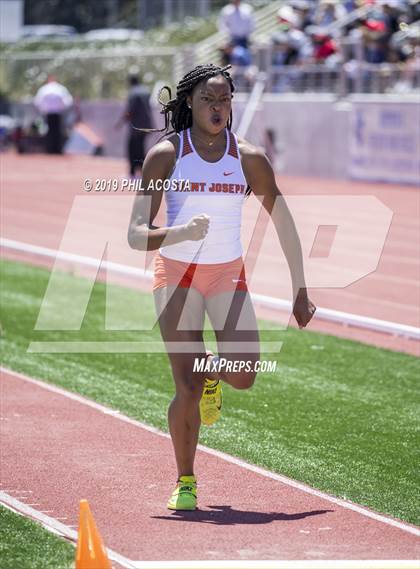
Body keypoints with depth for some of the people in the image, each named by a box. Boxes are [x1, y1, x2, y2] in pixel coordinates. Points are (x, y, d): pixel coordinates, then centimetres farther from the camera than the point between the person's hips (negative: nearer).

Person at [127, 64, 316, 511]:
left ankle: (213, 372, 24)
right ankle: (185, 481, 10)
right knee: (188, 388, -9)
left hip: (229, 274, 2)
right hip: (177, 273, -2)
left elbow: (285, 226, 6)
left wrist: (301, 293, 4)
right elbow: (136, 235, -11)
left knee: (243, 376, -14)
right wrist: (181, 231, -31)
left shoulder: (249, 159, -2)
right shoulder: (165, 156, -7)